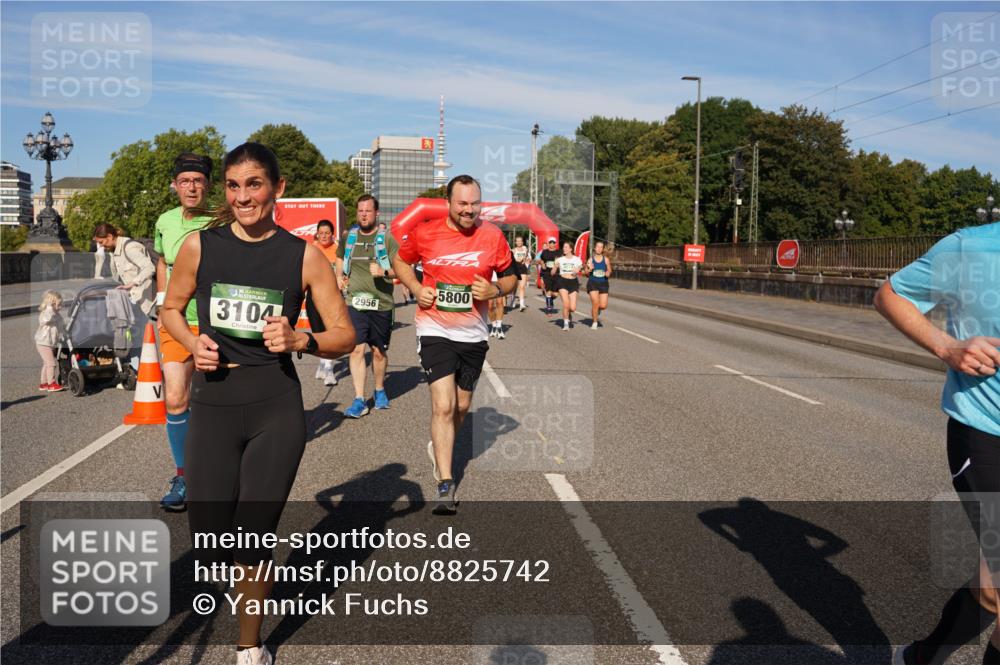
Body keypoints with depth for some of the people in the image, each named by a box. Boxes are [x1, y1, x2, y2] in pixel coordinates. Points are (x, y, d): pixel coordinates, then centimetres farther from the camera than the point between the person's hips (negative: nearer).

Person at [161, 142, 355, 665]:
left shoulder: (304, 256, -4)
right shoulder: (200, 245, 0)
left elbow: (344, 336, -1)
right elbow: (171, 308, 15)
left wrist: (299, 340, -20)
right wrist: (193, 343, -5)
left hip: (277, 411, -2)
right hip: (212, 408, 2)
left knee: (254, 540, 3)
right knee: (210, 545, 2)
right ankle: (248, 575, 40)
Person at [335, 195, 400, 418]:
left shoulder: (387, 237, -3)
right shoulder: (348, 236, 8)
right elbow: (340, 257, 30)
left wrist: (384, 272, -23)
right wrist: (339, 276, 14)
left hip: (382, 303, -1)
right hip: (355, 302, 2)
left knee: (379, 351, 10)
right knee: (357, 349, -8)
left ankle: (380, 391, 32)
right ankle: (359, 400, -6)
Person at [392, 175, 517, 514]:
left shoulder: (493, 236, -3)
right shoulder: (424, 232, -6)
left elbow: (510, 276, 9)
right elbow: (401, 261, 12)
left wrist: (495, 290, -13)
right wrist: (416, 288, -6)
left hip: (473, 334, 3)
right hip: (435, 330, -3)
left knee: (461, 407, 15)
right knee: (443, 406, -14)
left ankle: (438, 447, 46)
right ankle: (446, 487, -7)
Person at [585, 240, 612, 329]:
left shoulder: (606, 260, 1)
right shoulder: (590, 260, -1)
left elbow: (609, 271, 11)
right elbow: (587, 274, 4)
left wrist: (608, 273, -11)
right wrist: (590, 270, -16)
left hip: (603, 283, 2)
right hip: (593, 283, -1)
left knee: (603, 306, -4)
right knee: (595, 303, -13)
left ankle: (597, 312, 33)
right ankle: (594, 321, 8)